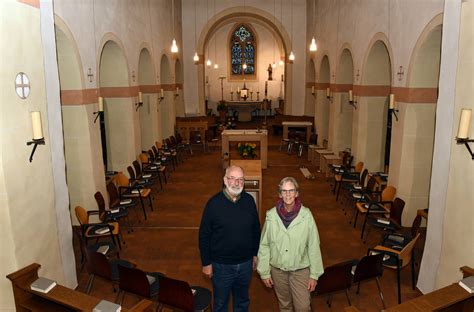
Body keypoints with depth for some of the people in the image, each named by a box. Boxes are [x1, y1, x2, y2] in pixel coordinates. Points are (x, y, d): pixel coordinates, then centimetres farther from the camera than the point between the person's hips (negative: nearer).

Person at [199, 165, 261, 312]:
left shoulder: (249, 200, -8)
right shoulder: (214, 203, -18)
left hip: (245, 263, 3)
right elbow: (204, 236, -11)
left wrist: (255, 254, 9)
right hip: (221, 265, -3)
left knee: (242, 300, 24)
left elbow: (256, 229, 4)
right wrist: (206, 263, -8)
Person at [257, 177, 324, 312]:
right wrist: (264, 272, -1)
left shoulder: (306, 215, -16)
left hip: (301, 270, -1)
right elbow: (264, 246, -4)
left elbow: (314, 246, -9)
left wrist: (314, 274, -6)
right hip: (278, 269, 2)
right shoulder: (271, 215, -13)